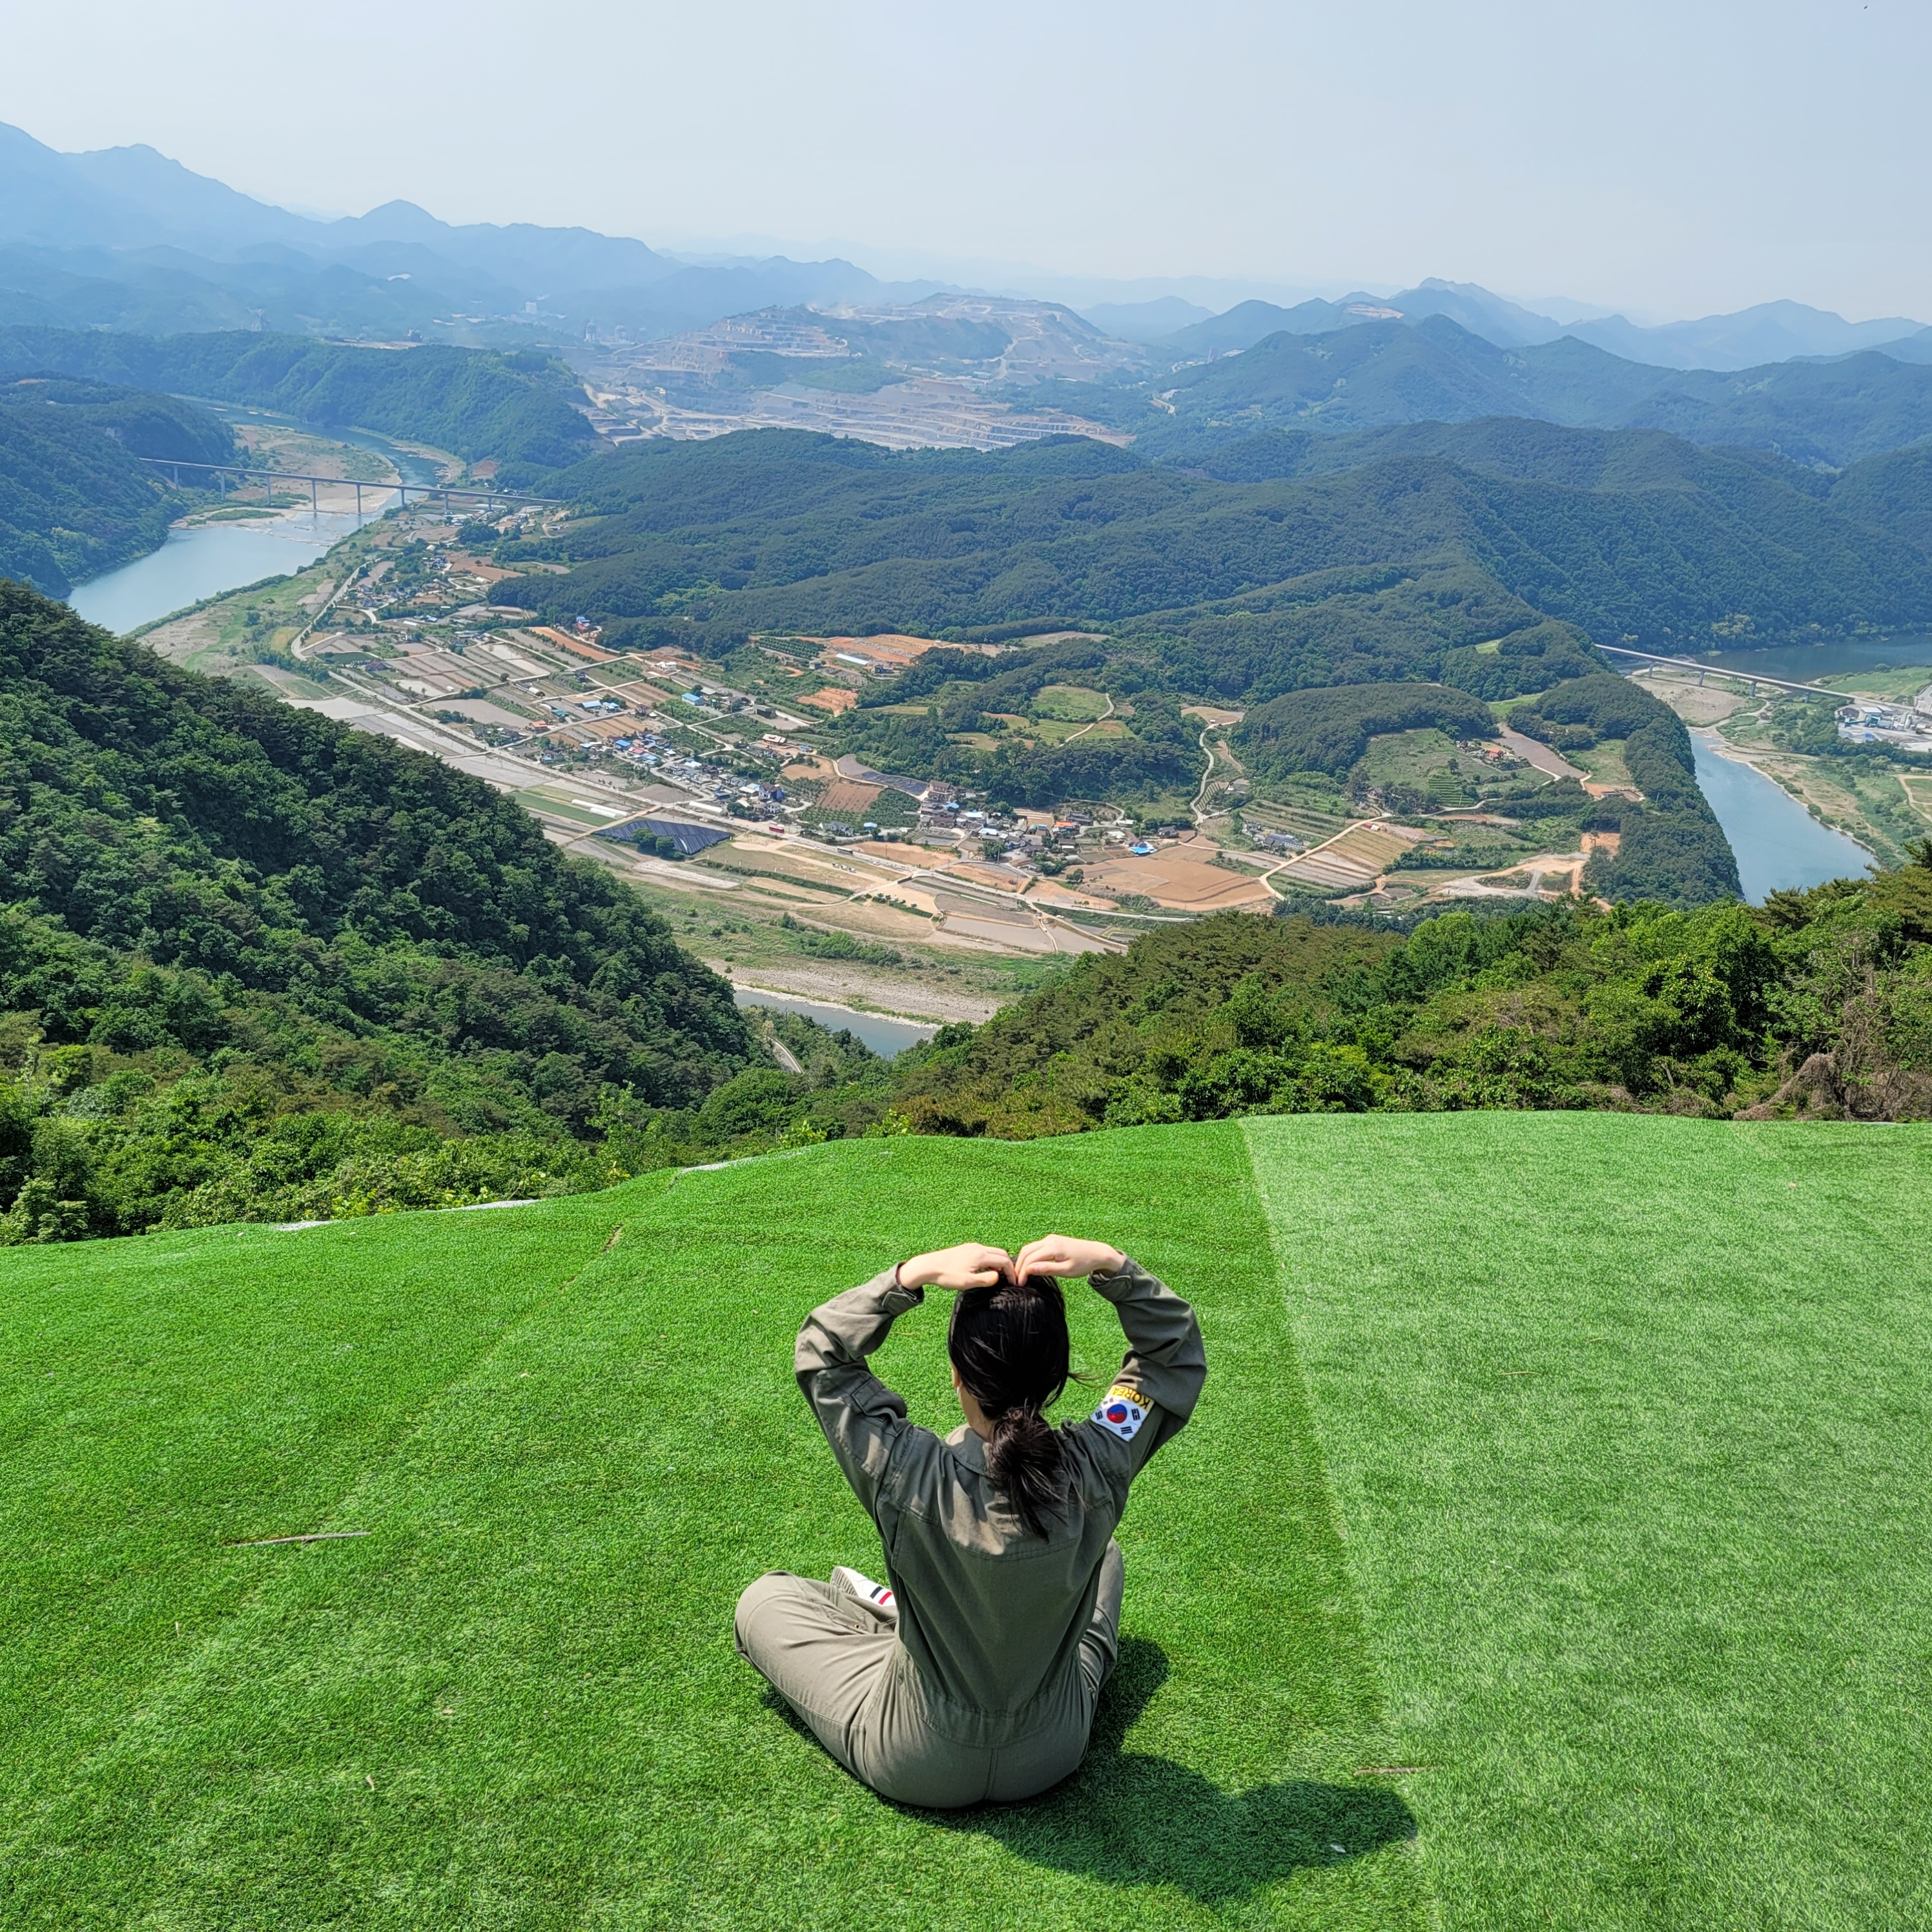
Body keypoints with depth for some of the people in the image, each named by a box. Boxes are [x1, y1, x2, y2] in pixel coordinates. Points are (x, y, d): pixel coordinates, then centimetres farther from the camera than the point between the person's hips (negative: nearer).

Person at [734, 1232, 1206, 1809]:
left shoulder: (909, 1476, -33)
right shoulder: (1096, 1470, -27)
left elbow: (819, 1350, -19)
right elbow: (1179, 1353, -11)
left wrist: (915, 1273, -31)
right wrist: (1112, 1265, -24)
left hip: (916, 1770, -2)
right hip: (1053, 1758, 2)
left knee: (762, 1600, 17)